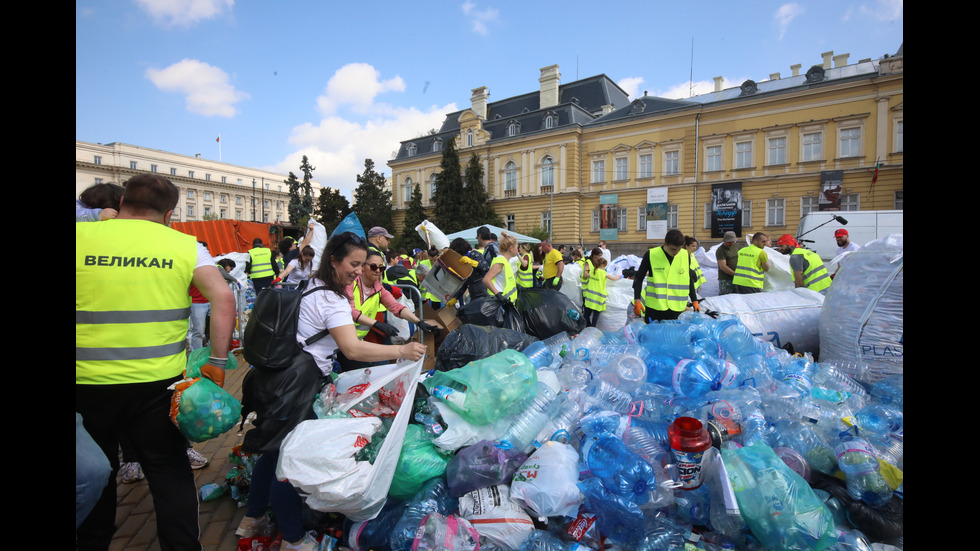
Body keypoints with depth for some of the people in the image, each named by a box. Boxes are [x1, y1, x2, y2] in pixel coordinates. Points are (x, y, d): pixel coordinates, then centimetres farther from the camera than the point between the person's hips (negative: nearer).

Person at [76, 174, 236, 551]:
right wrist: (217, 362, -7)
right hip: (159, 380, 0)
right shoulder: (184, 244, -3)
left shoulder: (81, 235, -3)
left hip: (88, 382, 1)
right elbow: (223, 297, -12)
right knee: (169, 470, 14)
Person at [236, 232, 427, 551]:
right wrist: (401, 351, -29)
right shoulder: (331, 299, -18)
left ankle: (252, 519, 40)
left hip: (279, 378, 10)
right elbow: (352, 349, -28)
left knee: (274, 452, 23)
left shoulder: (313, 286, 13)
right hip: (297, 386, -10)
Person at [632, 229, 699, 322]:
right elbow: (639, 279, 1)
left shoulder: (686, 256, 4)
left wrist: (695, 301, 16)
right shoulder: (651, 255, -6)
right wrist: (637, 300, -6)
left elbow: (689, 280, 17)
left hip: (676, 309, 2)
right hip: (654, 308, -2)